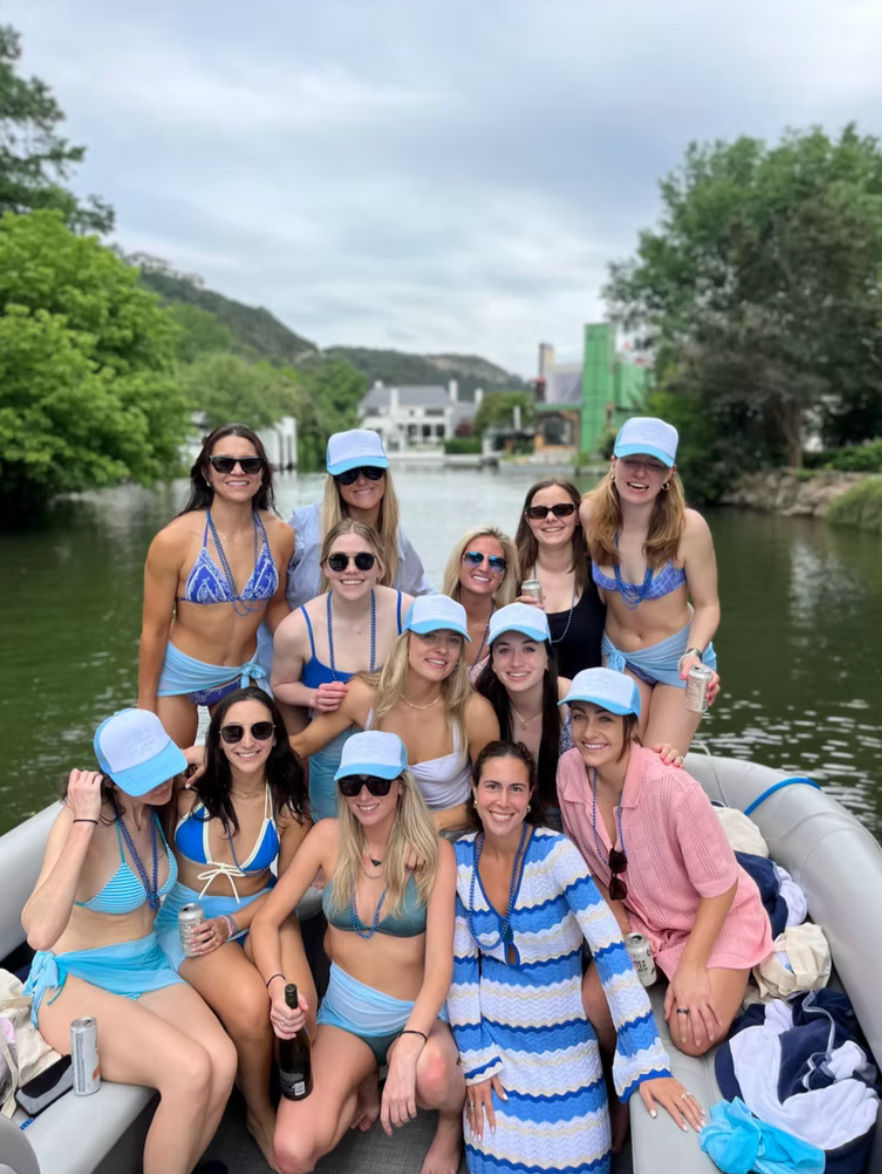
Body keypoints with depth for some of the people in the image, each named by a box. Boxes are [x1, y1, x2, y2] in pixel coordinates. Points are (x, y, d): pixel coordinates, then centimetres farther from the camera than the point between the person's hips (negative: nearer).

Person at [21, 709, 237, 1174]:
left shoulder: (154, 805, -3)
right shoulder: (81, 819, -22)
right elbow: (40, 933, -35)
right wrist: (83, 823, -35)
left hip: (148, 970, 6)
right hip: (74, 983, -6)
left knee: (222, 1064, -22)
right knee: (190, 1071, -29)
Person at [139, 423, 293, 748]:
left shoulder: (280, 535, -8)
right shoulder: (175, 540, -19)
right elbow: (154, 629, -12)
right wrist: (146, 709, -7)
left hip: (241, 675, 3)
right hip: (178, 674, -3)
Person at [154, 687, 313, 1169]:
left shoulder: (287, 803, -5)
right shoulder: (191, 790, -12)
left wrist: (231, 924, -12)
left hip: (259, 912, 2)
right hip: (189, 913, -1)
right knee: (250, 1005, -28)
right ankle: (260, 1115, 2)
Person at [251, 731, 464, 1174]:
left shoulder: (434, 852, -14)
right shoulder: (329, 837, -8)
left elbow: (440, 965, -19)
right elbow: (266, 921, -6)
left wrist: (408, 1045, -35)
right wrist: (278, 988, -26)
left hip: (416, 1015, -1)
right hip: (344, 1016, 2)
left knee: (431, 1072, -37)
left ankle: (450, 1125, 2)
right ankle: (358, 1086, 12)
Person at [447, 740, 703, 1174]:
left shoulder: (556, 853, -21)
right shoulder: (460, 858, -10)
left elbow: (610, 950, -26)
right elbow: (460, 964, -2)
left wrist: (650, 1064, -30)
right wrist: (476, 1062, -3)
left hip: (562, 1037, -2)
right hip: (494, 1032, 2)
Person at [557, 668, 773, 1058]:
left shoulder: (673, 790, -34)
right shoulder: (569, 770, -17)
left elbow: (720, 887, -19)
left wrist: (691, 967, -17)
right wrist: (621, 928, -5)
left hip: (716, 918, -4)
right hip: (642, 917, 4)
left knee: (693, 1037, -17)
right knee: (594, 1003, -15)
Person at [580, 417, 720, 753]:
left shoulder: (688, 527, -24)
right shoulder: (591, 514, -16)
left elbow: (707, 606, -14)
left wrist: (694, 655, -29)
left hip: (679, 658, -2)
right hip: (620, 657, 3)